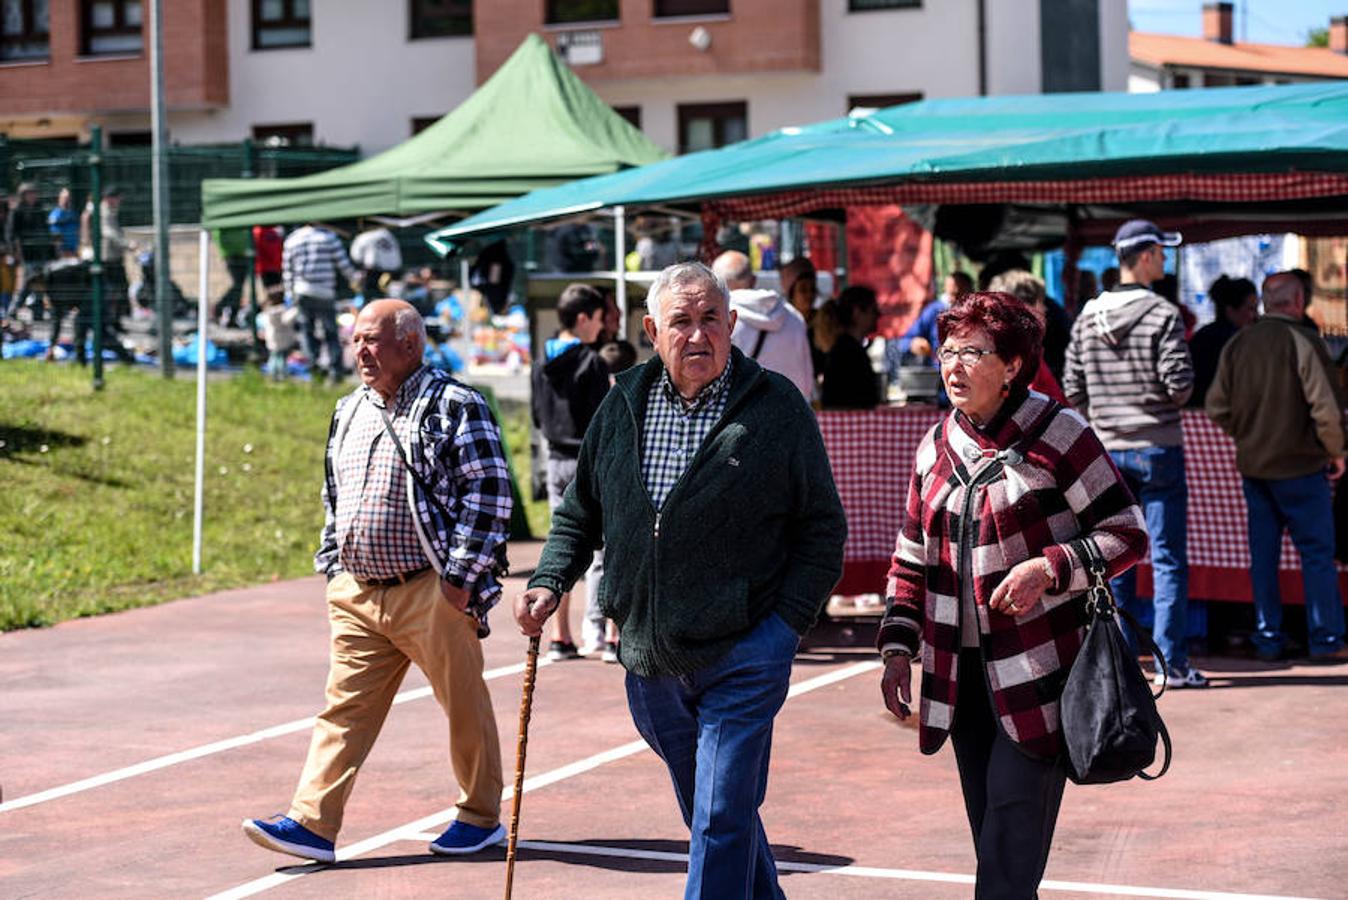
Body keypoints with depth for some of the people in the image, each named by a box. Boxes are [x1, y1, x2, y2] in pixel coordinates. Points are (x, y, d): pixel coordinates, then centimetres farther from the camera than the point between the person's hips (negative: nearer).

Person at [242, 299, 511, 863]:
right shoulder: (349, 412, 16)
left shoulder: (454, 407, -7)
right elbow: (333, 498, 26)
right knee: (345, 708, 1)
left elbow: (490, 494, -11)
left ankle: (481, 816, 20)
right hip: (357, 594, 6)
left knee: (464, 706, 5)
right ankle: (312, 823, -2)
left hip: (431, 592, -6)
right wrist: (332, 567, 17)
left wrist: (461, 576, -15)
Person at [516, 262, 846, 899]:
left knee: (721, 822, -8)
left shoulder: (777, 406, -5)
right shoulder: (623, 405, 7)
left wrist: (783, 624, -10)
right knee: (708, 815, 17)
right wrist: (550, 583, 2)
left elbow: (822, 529, -2)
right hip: (649, 662, 5)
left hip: (742, 659, -5)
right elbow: (581, 511, 17)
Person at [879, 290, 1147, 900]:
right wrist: (898, 648, 7)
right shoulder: (935, 449, 10)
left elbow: (1127, 534, -6)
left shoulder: (1056, 435, -7)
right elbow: (911, 562, 18)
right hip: (963, 678, 6)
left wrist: (1049, 567, -20)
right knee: (992, 844, 11)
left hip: (1039, 670, -6)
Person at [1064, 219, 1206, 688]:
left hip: (1106, 450, 5)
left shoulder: (1087, 317, 4)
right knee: (1168, 559, 0)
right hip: (1157, 447, -5)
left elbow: (1073, 390, 5)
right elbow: (1180, 384, -16)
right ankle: (1171, 662, -1)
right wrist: (1176, 392, 6)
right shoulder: (1163, 315, -11)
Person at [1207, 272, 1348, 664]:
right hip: (1300, 466, -5)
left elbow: (1217, 407, 9)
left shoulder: (1236, 344, 5)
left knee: (1262, 554, 10)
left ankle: (1268, 639, 12)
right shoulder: (1304, 342, -13)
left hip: (1252, 465, 5)